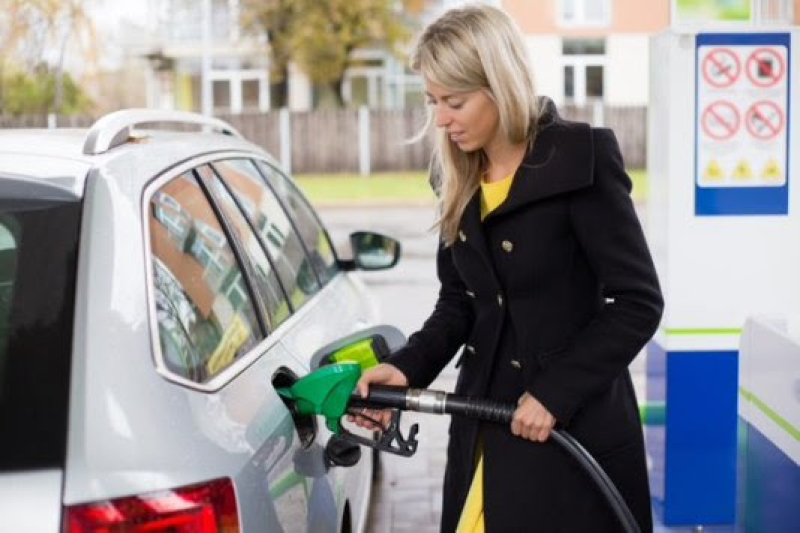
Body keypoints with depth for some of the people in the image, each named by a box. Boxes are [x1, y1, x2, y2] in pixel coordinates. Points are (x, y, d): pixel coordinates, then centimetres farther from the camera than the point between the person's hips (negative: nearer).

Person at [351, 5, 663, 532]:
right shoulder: (460, 181, 6)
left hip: (576, 426, -5)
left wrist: (556, 393, -17)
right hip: (484, 425, 6)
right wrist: (407, 368, -5)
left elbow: (639, 301, -13)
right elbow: (458, 303, 11)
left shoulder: (582, 159, -13)